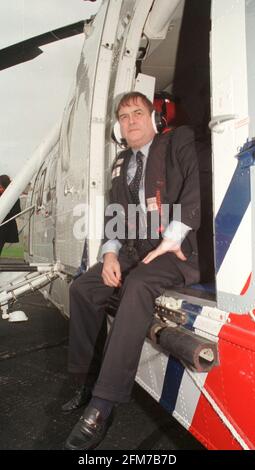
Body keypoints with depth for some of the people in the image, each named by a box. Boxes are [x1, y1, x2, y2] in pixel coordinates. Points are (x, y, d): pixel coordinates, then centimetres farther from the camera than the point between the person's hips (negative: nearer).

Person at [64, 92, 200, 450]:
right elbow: (115, 213, 16)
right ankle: (90, 382, 3)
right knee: (83, 287, -8)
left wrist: (173, 236, -21)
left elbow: (198, 182, -15)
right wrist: (110, 252, -2)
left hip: (177, 250, -7)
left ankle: (102, 406, -30)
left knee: (138, 286, -34)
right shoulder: (121, 164, 21)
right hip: (135, 250, 7)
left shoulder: (179, 142, 3)